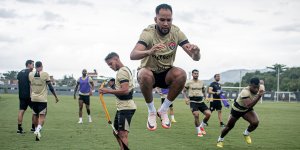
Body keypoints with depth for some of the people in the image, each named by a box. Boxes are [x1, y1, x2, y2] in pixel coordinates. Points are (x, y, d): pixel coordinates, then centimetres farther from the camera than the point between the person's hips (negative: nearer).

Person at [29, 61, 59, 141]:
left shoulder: (30, 74, 2)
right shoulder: (45, 74, -8)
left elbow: (29, 86, 14)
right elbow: (50, 87, -6)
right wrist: (56, 96, 4)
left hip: (33, 98, 4)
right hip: (42, 99, -4)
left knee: (36, 116, 16)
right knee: (42, 116, -2)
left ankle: (37, 131, 24)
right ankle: (38, 130, -23)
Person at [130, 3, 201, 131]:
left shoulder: (176, 33, -12)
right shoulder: (148, 33, -21)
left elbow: (196, 58, -17)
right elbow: (132, 55, -38)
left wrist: (196, 52, -43)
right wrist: (149, 52, -59)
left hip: (166, 74, 3)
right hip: (149, 72, -2)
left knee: (181, 74, -29)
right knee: (145, 75, -37)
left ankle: (163, 110, -8)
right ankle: (151, 111, -11)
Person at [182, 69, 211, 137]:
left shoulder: (201, 82, 11)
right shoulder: (189, 82, 0)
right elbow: (184, 91, 6)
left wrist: (205, 97, 8)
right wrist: (186, 98, -10)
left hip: (201, 101, 4)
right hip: (193, 102, -4)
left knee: (208, 114, -11)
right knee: (196, 115, -19)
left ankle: (201, 126, 15)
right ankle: (199, 131, -1)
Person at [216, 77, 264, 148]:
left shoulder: (258, 89, -20)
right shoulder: (245, 92, -41)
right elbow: (248, 105, -54)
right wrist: (259, 96, -57)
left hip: (247, 110, 5)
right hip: (236, 109, -5)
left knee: (255, 122, -22)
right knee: (229, 126, 12)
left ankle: (246, 134, 9)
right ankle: (220, 139, 41)